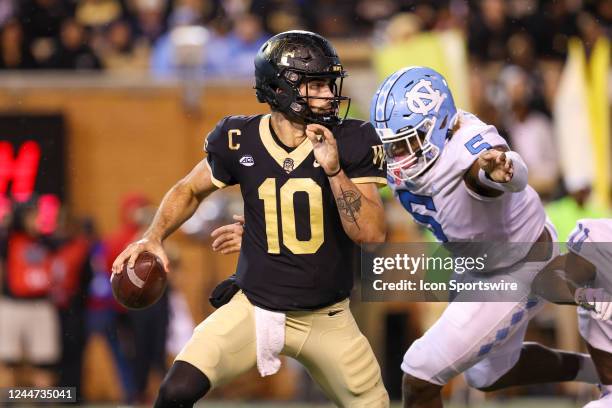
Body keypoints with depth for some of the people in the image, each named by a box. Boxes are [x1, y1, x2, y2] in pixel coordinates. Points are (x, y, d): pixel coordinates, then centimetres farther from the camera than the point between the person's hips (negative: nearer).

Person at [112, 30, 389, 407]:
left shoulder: (350, 143, -11)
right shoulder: (240, 141, -8)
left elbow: (373, 234, -18)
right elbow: (191, 190, 12)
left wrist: (334, 170, -28)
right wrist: (154, 237, -4)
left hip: (326, 319, 1)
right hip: (254, 308, -1)